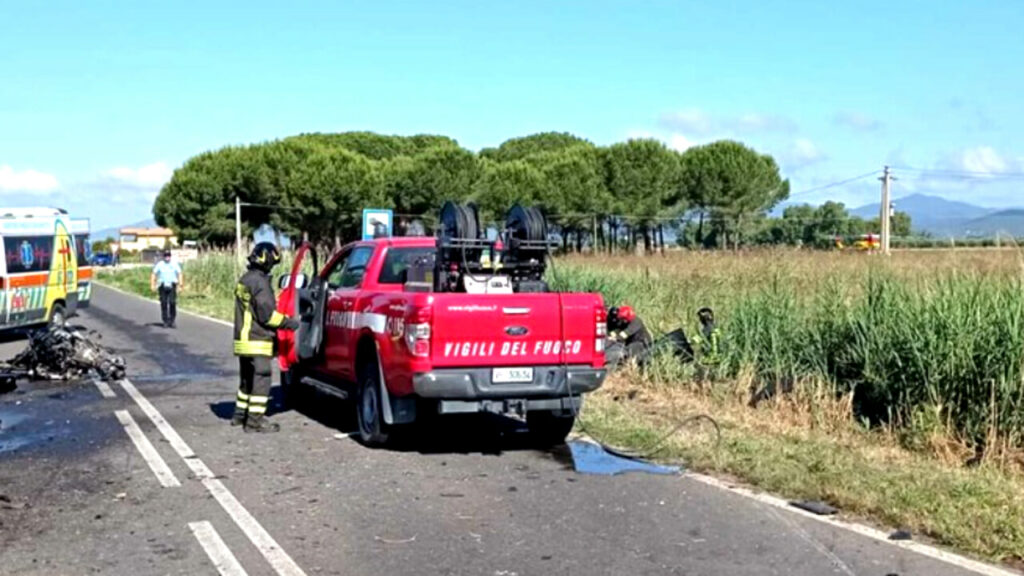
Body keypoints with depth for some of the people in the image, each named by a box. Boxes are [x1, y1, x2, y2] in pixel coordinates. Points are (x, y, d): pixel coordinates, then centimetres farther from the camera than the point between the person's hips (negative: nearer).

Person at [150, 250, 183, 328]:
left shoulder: (175, 264, 5)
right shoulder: (159, 265, 5)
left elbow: (180, 274, 2)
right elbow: (153, 275, 6)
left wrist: (181, 284, -11)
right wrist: (152, 285, -5)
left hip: (172, 287, 0)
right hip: (162, 287, 0)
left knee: (172, 303, -12)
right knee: (164, 304, -2)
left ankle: (172, 321, -1)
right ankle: (165, 322, 5)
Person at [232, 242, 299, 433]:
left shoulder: (244, 280, 16)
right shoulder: (260, 281, -16)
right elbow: (266, 314, -20)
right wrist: (288, 322, -9)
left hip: (243, 339, 10)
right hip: (257, 341, -10)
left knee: (247, 378, 19)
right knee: (261, 379, -6)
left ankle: (240, 414, 27)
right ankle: (255, 419, -7)